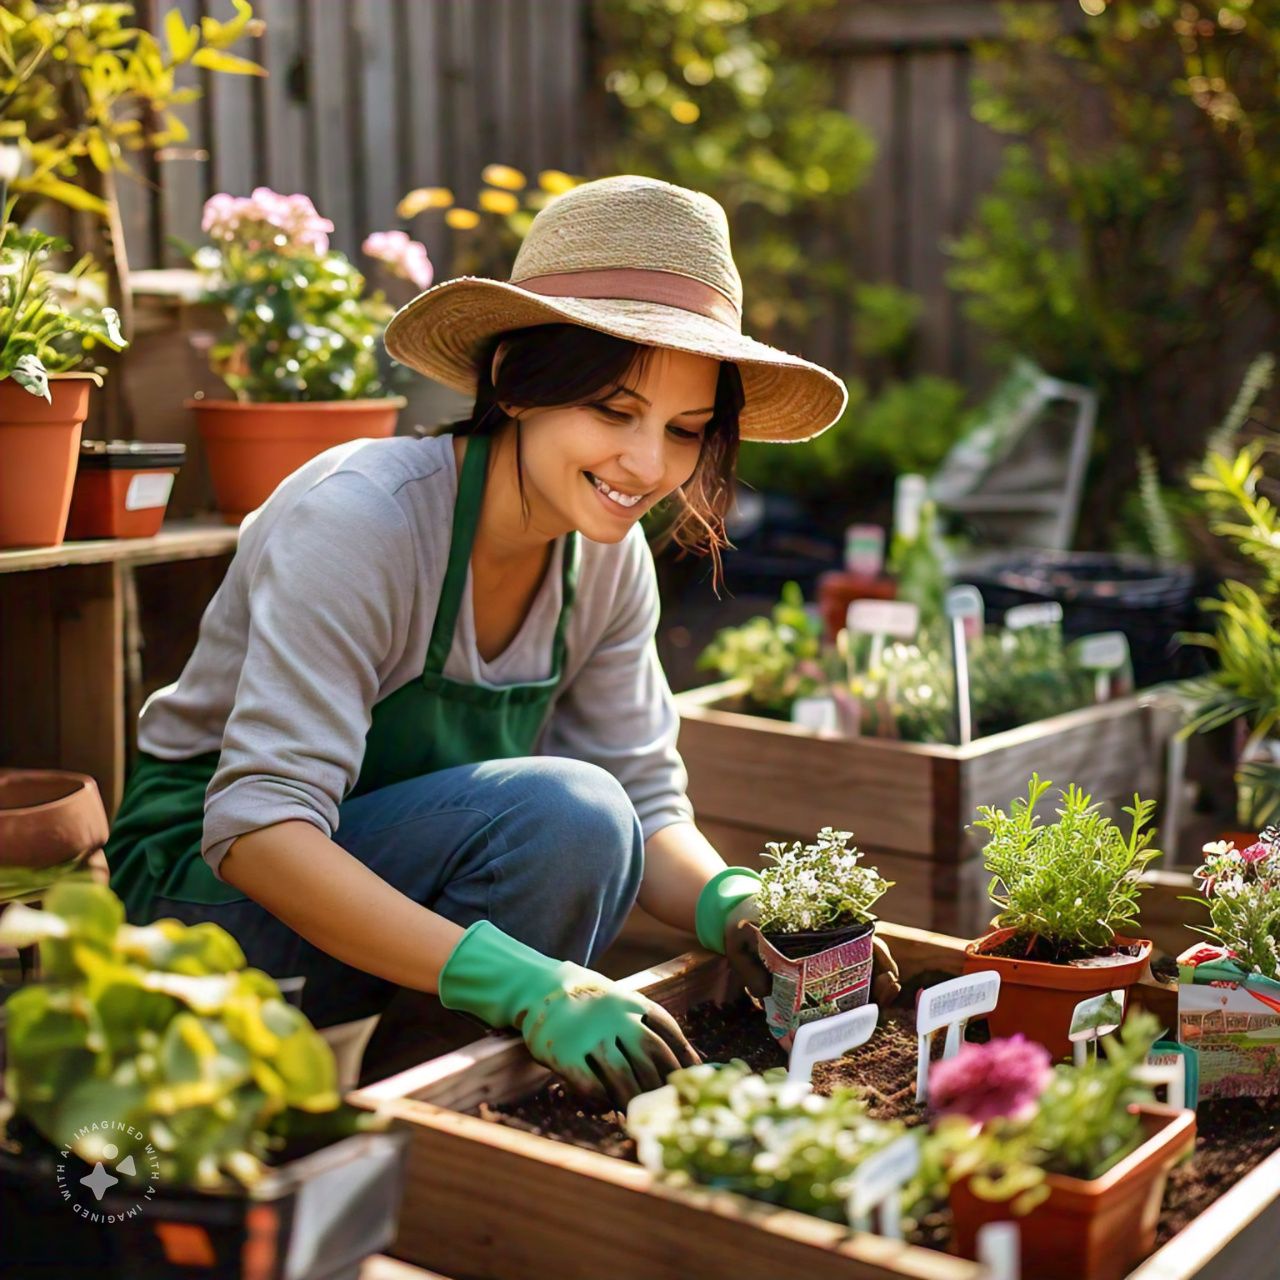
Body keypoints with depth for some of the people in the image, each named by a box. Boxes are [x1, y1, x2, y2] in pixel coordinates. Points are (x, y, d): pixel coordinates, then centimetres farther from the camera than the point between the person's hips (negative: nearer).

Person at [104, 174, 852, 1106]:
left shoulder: (611, 558, -6)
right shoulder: (360, 516, -27)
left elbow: (646, 804, -3)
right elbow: (257, 826, -35)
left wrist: (734, 906, -27)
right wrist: (524, 985, -46)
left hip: (402, 878, 7)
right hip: (210, 888, -7)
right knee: (560, 809, -28)